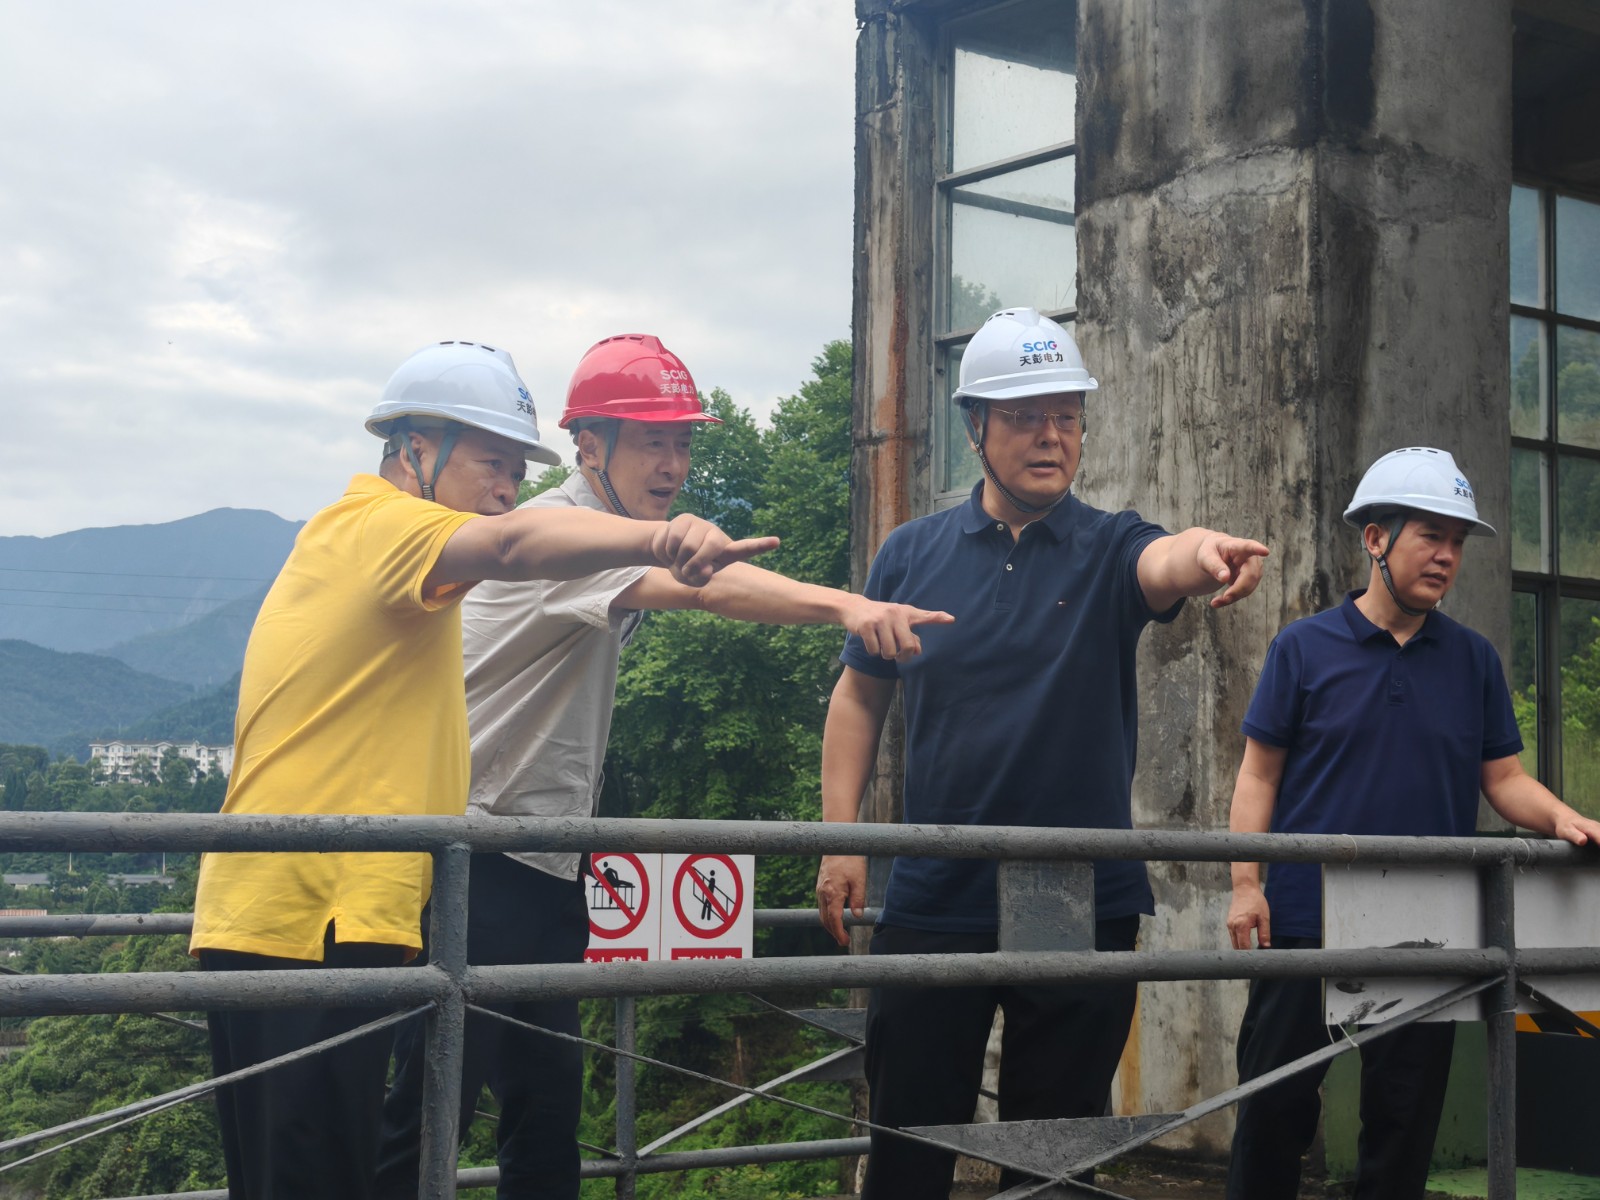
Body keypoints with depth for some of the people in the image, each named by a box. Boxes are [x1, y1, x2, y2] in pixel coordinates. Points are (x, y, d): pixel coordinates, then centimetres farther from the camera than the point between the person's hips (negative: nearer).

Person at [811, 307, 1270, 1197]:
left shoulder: (1107, 549, 0)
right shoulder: (914, 554, 4)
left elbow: (1163, 564, -23)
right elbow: (861, 697, 11)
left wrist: (1208, 551, -47)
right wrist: (841, 838, 2)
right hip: (936, 901, 1)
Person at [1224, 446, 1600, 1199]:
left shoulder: (1473, 659, 8)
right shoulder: (1303, 649, 0)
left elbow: (1503, 777, 7)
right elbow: (1259, 773, 0)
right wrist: (1246, 884, -9)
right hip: (1305, 921, -2)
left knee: (1406, 1117, 9)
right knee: (1275, 1108, 4)